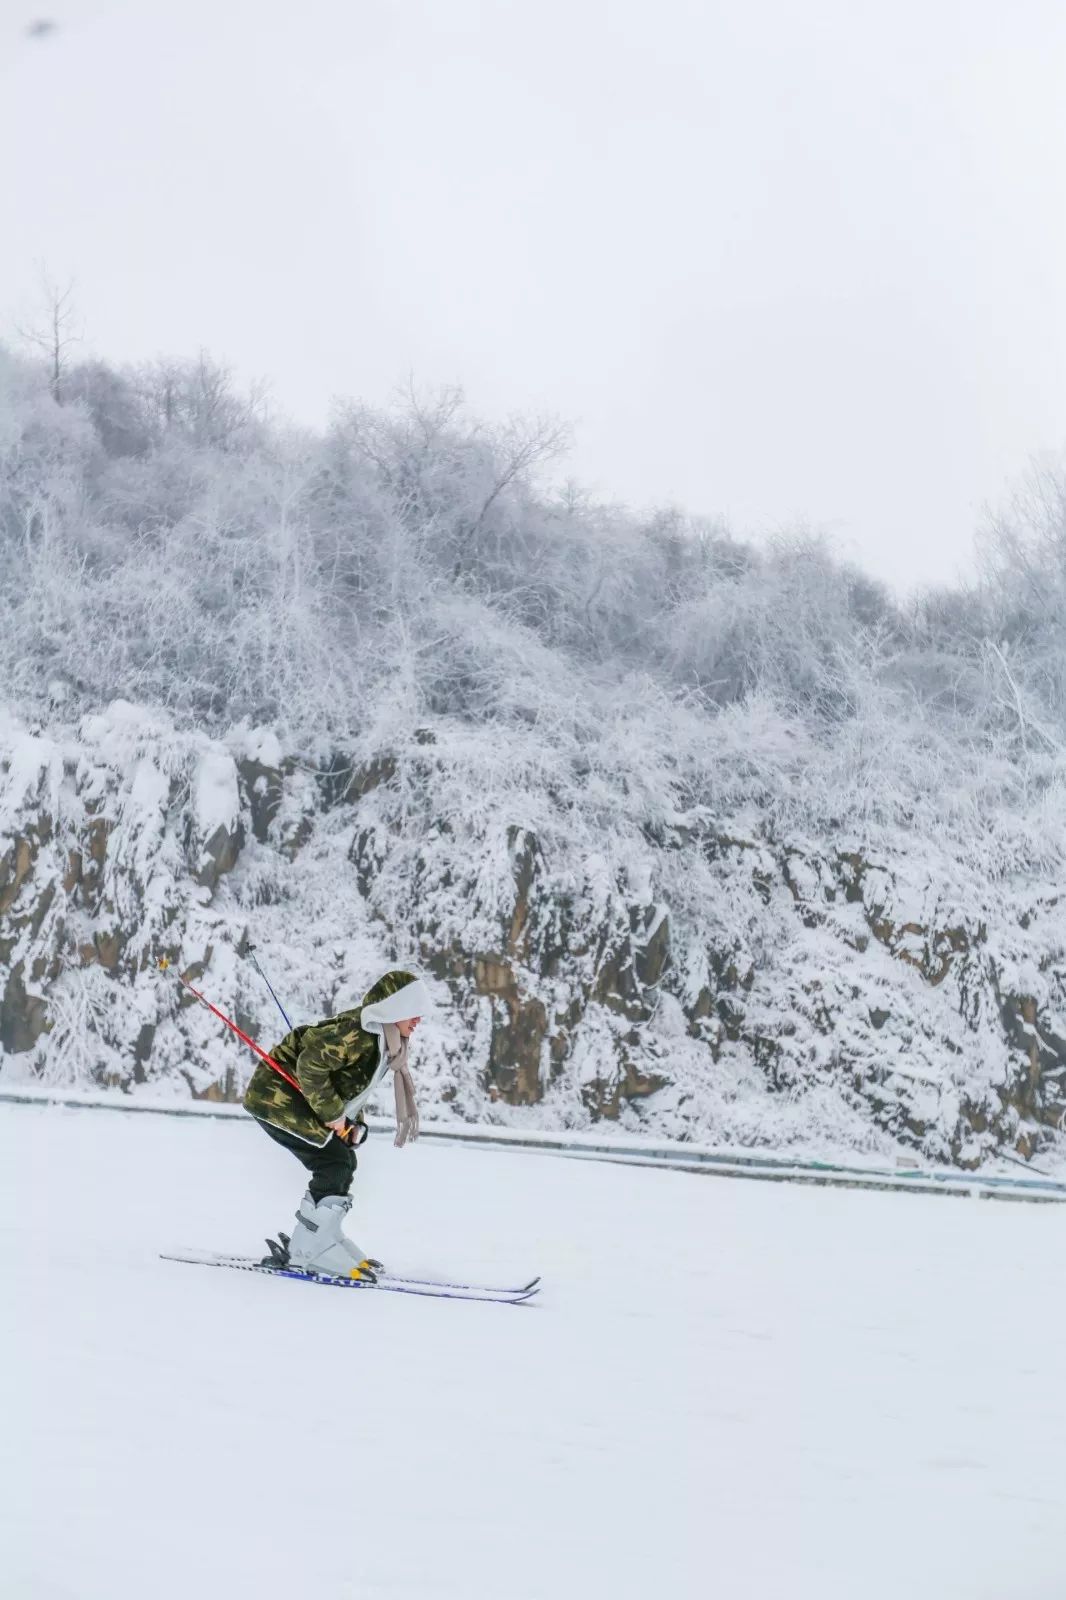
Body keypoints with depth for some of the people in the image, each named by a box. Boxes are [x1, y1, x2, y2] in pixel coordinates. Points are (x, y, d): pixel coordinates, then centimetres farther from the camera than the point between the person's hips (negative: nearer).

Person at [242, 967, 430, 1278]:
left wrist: (355, 1122, 5)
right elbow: (310, 1065, -30)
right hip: (277, 1095, -10)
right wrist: (333, 1113, -21)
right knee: (335, 1162, -17)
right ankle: (309, 1250, -14)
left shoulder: (383, 1041, 8)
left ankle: (322, 1240, 12)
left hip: (300, 1100, 10)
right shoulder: (356, 1033, -24)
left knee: (343, 1164, 8)